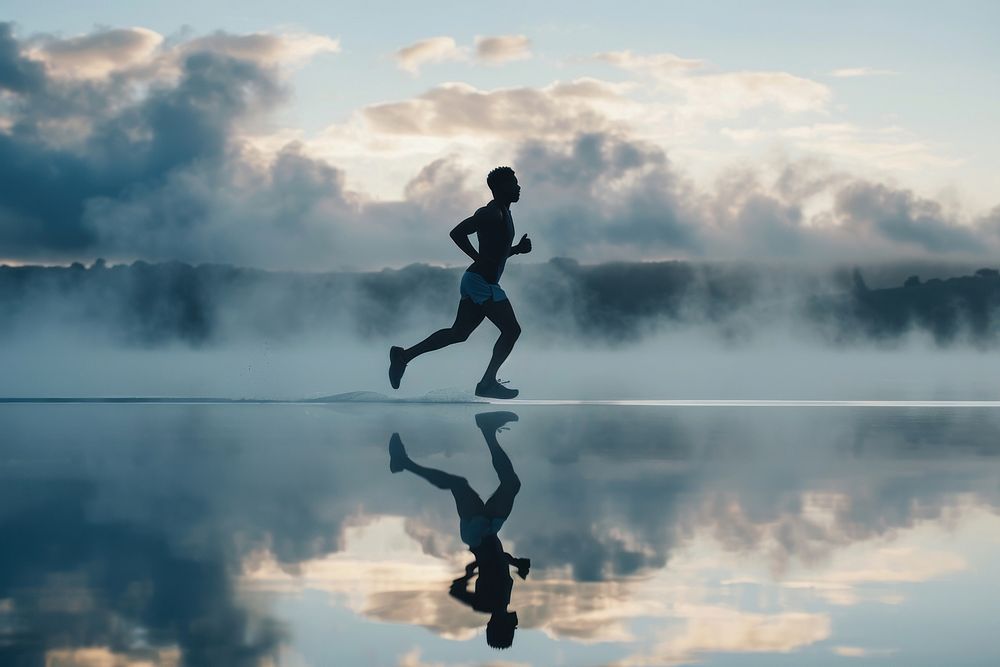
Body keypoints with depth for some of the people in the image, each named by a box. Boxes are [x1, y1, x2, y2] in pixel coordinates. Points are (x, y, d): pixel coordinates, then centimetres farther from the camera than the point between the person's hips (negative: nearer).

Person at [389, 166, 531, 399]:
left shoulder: (504, 214, 18)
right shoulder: (491, 213, -14)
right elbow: (457, 233, -22)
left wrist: (518, 249, 12)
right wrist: (479, 258, -22)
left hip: (477, 282, 10)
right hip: (482, 283, -10)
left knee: (458, 333, 12)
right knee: (511, 330, -8)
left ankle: (404, 355, 14)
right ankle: (488, 383, -4)